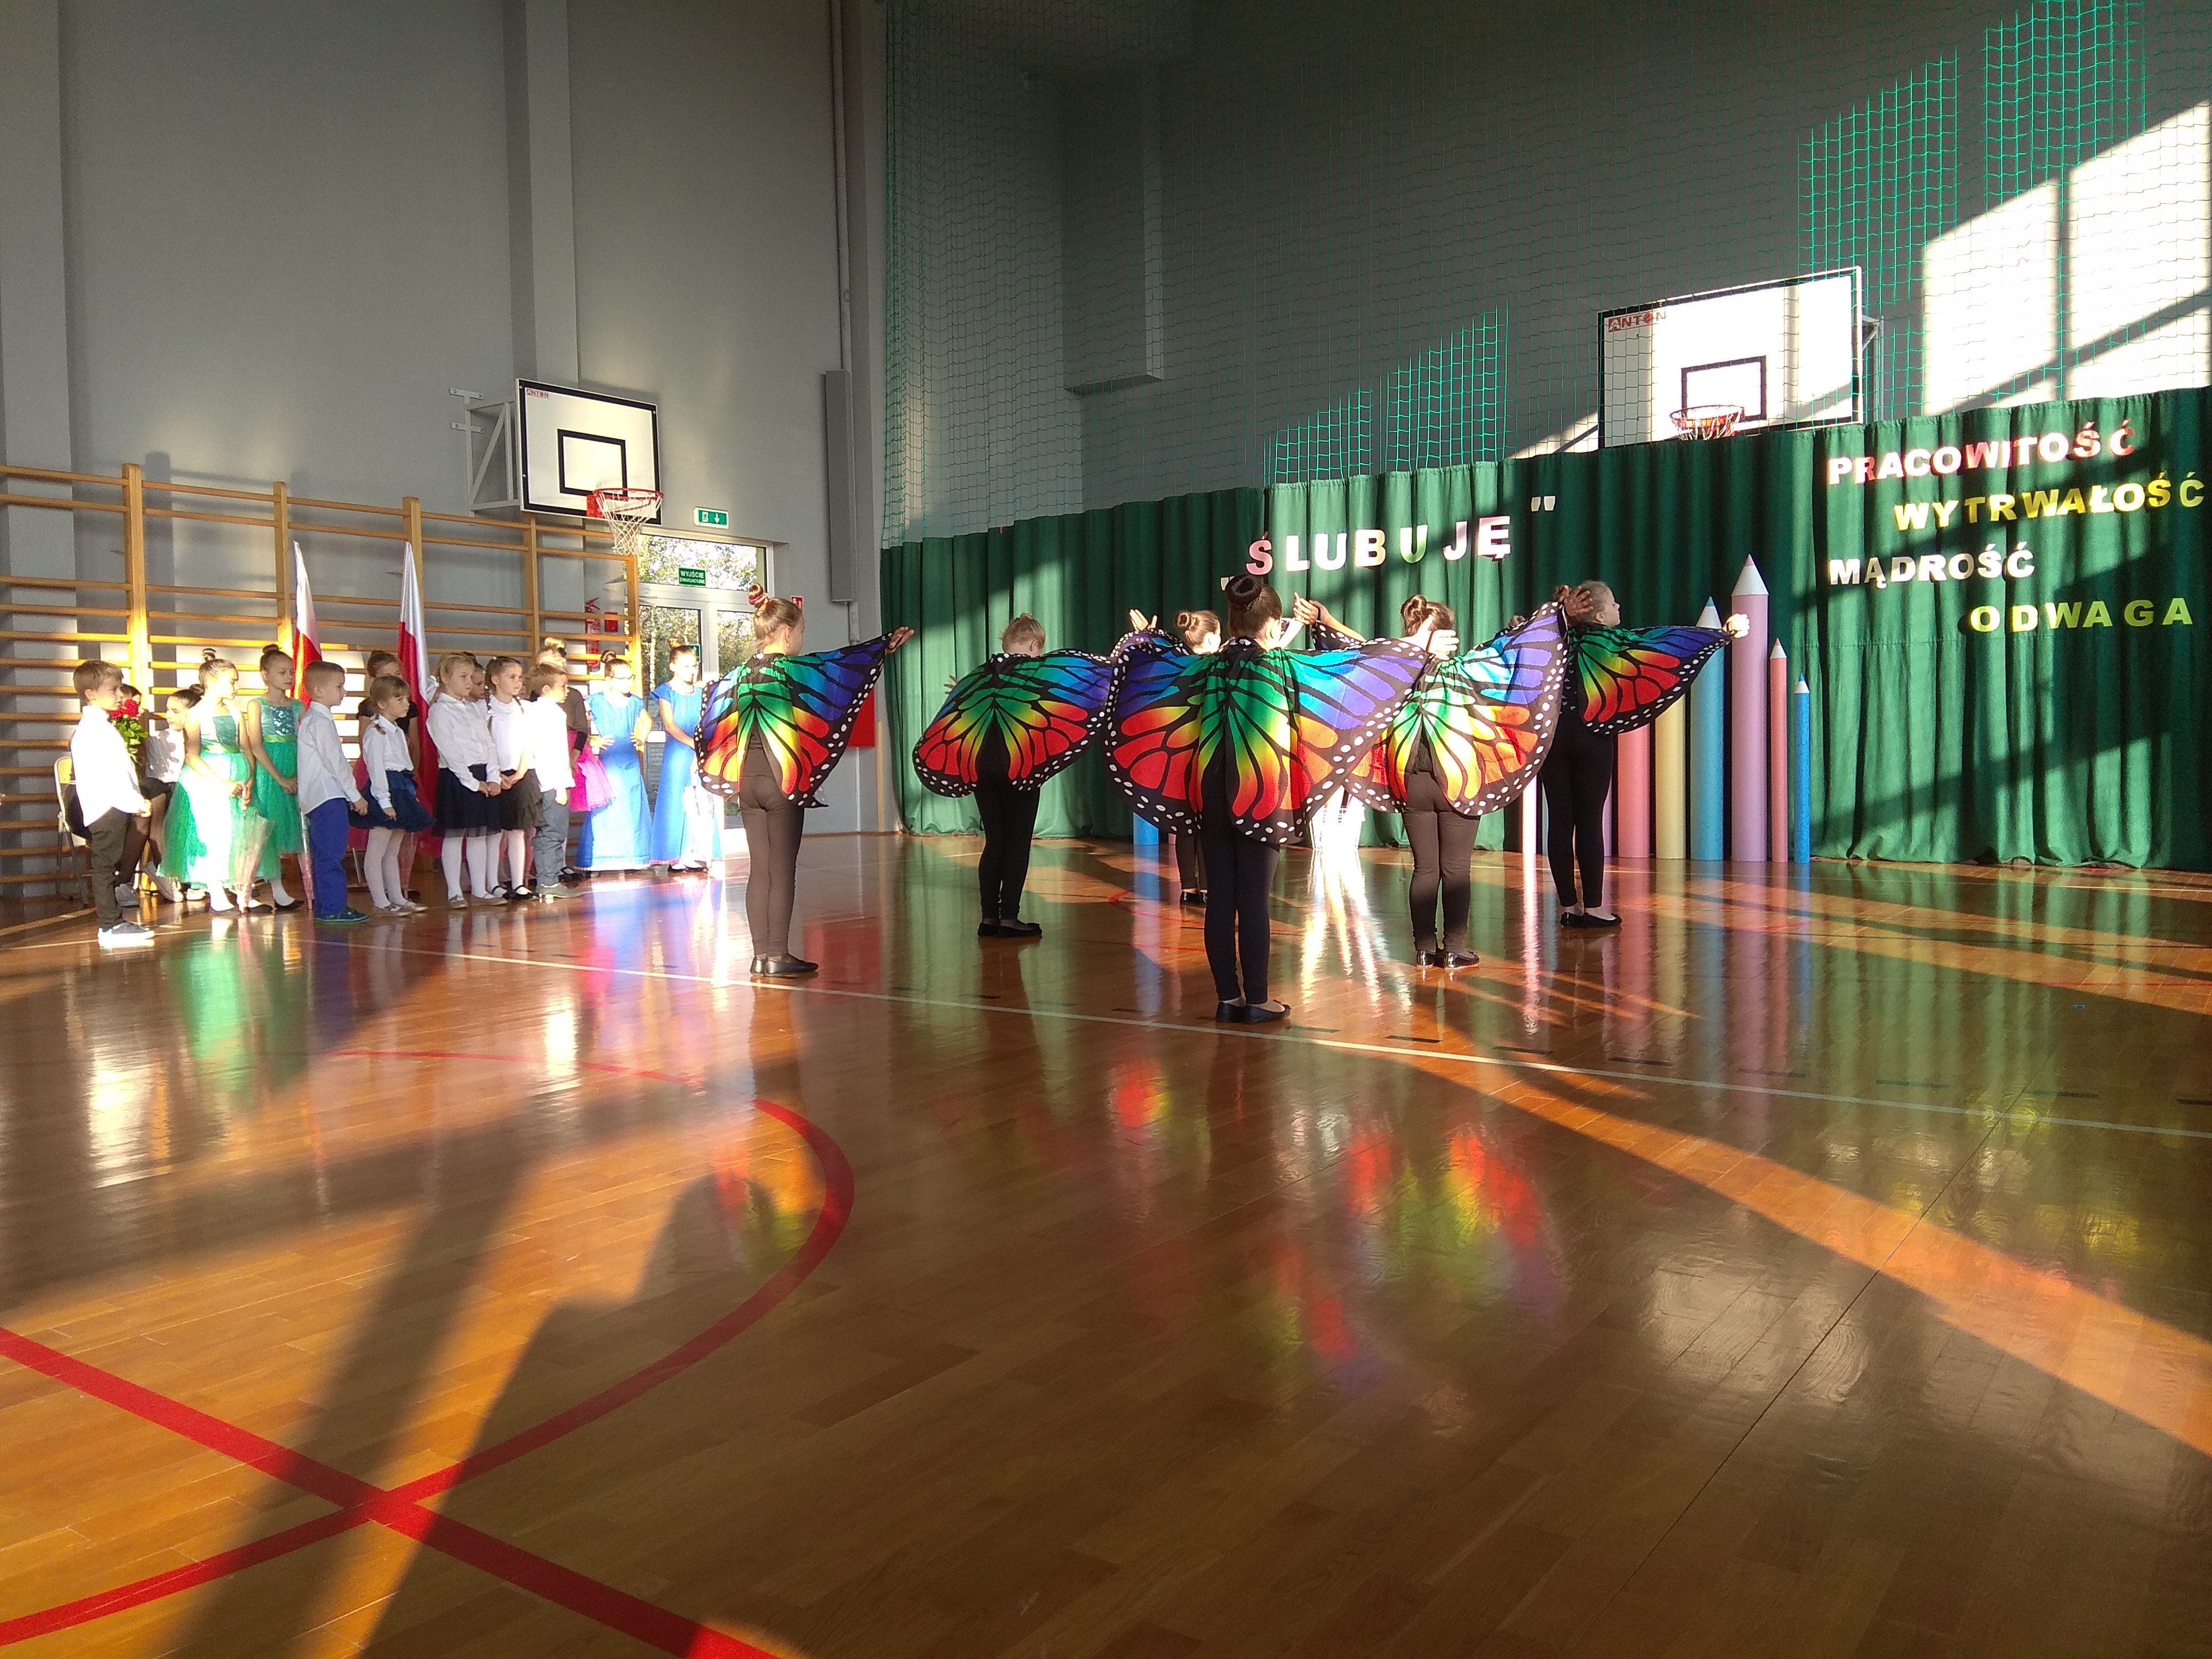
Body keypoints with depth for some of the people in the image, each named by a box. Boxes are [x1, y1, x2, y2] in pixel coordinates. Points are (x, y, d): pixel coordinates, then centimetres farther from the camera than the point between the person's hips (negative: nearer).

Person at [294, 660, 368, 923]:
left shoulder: (309, 719, 19)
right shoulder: (320, 721, -13)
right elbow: (335, 761, -15)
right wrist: (355, 795, -10)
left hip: (316, 796, 11)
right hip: (328, 796, -11)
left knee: (322, 854, 13)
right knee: (331, 854, -9)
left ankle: (324, 906, 17)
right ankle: (333, 907, -9)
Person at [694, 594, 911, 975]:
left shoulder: (739, 674, 9)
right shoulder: (793, 669, -9)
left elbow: (711, 725, 19)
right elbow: (846, 660, -5)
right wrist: (887, 644, 5)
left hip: (747, 781, 6)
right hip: (783, 781, -6)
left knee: (759, 870, 8)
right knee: (782, 871, -2)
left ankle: (761, 955, 10)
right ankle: (779, 956, 0)